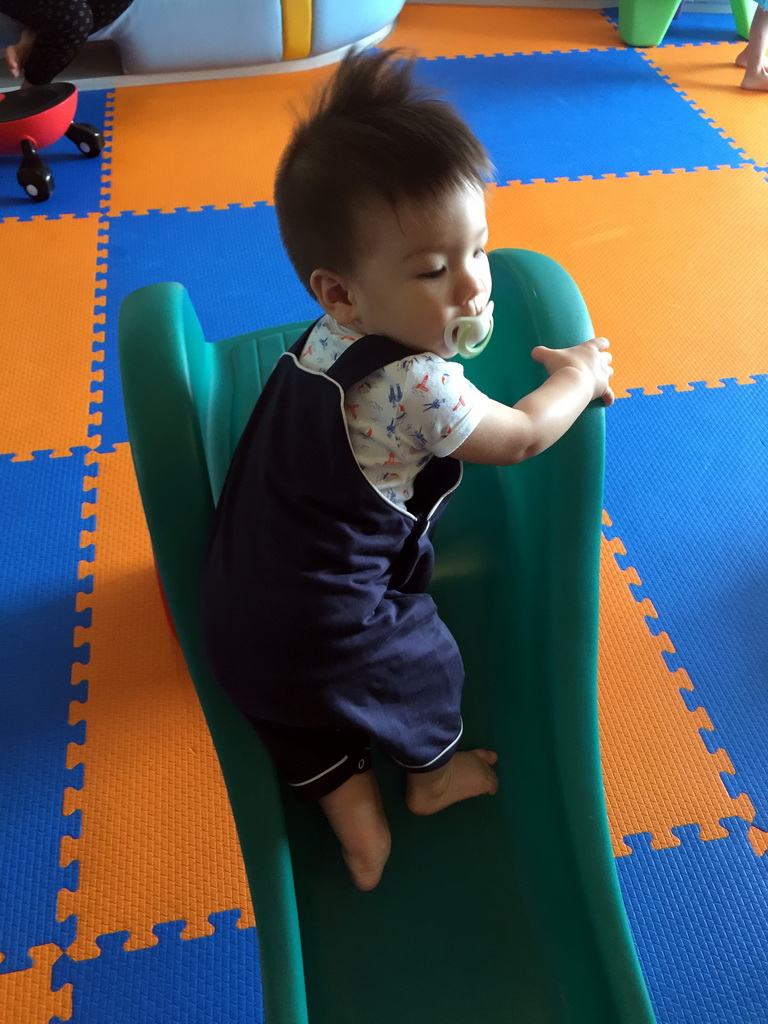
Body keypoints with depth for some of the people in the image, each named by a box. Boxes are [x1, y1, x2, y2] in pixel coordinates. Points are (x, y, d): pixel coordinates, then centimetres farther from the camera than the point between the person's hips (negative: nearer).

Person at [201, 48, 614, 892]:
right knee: (425, 661, 22)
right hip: (325, 636, -6)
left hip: (239, 615, 7)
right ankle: (433, 773, 48)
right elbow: (523, 437, -12)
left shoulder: (328, 340, -2)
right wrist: (577, 375, 5)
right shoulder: (418, 388, -28)